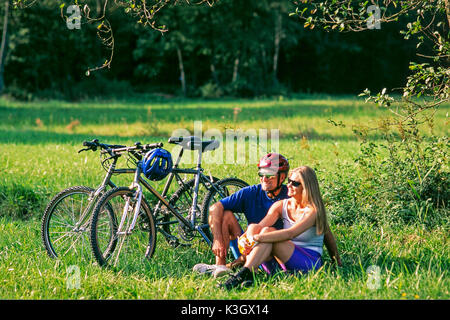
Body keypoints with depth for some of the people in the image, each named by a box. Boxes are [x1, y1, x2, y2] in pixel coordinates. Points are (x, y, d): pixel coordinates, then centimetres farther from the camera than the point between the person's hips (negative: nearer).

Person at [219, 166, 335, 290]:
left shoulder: (313, 210, -11)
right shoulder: (281, 205, 7)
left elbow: (290, 234, -25)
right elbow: (259, 226, -8)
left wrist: (258, 238, -35)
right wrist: (249, 237, -32)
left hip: (311, 261, -5)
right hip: (285, 261, 5)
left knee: (268, 231, -26)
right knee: (266, 231, -24)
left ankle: (244, 273, -40)